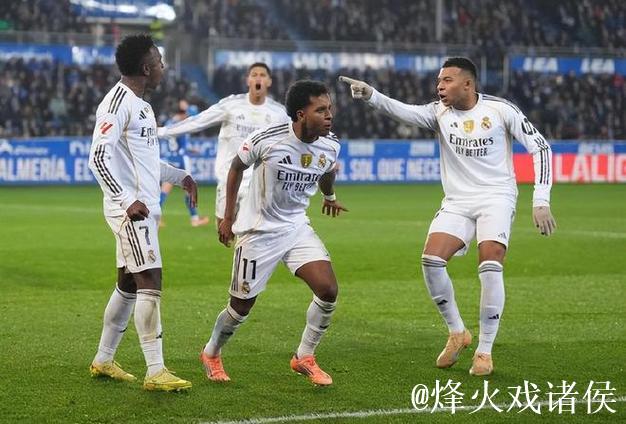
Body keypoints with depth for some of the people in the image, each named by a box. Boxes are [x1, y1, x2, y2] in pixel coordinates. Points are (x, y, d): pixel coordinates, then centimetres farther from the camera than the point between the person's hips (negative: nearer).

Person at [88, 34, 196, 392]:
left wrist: (180, 177, 25)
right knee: (151, 282, -14)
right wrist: (127, 200, -24)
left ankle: (103, 360, 25)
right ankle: (156, 372, -15)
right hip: (131, 209, -10)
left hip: (144, 208, 10)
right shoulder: (118, 102, -13)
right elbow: (99, 157, -20)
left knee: (129, 285, 15)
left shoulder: (140, 104, 18)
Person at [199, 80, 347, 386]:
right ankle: (211, 354, 33)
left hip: (296, 227, 4)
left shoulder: (330, 146, -8)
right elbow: (236, 167, -2)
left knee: (328, 290, -15)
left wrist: (329, 196, 38)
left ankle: (305, 357, 5)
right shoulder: (267, 140, -22)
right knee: (242, 306, 4)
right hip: (258, 231, -4)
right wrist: (228, 217, 2)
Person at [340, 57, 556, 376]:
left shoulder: (500, 110, -6)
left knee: (490, 267, -21)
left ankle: (485, 350, -5)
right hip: (457, 202, 3)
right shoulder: (439, 112, 0)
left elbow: (540, 148, -2)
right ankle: (457, 332, 6)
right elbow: (404, 111, -19)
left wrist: (541, 200, -9)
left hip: (496, 197, -3)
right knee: (431, 260, -16)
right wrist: (370, 95, -38)